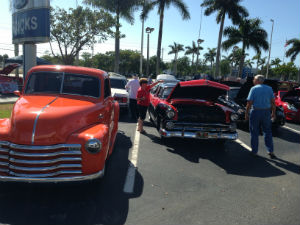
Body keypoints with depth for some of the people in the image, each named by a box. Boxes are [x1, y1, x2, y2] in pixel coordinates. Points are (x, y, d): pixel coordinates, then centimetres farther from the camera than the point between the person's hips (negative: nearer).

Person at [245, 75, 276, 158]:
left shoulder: (253, 89, -6)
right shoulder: (269, 88, 5)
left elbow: (249, 103, -11)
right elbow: (273, 102, 3)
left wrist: (246, 114, -5)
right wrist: (273, 113, 12)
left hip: (255, 112, -3)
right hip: (266, 112, 3)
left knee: (254, 133, 7)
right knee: (268, 132, 13)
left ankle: (254, 152, 14)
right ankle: (271, 151, 13)